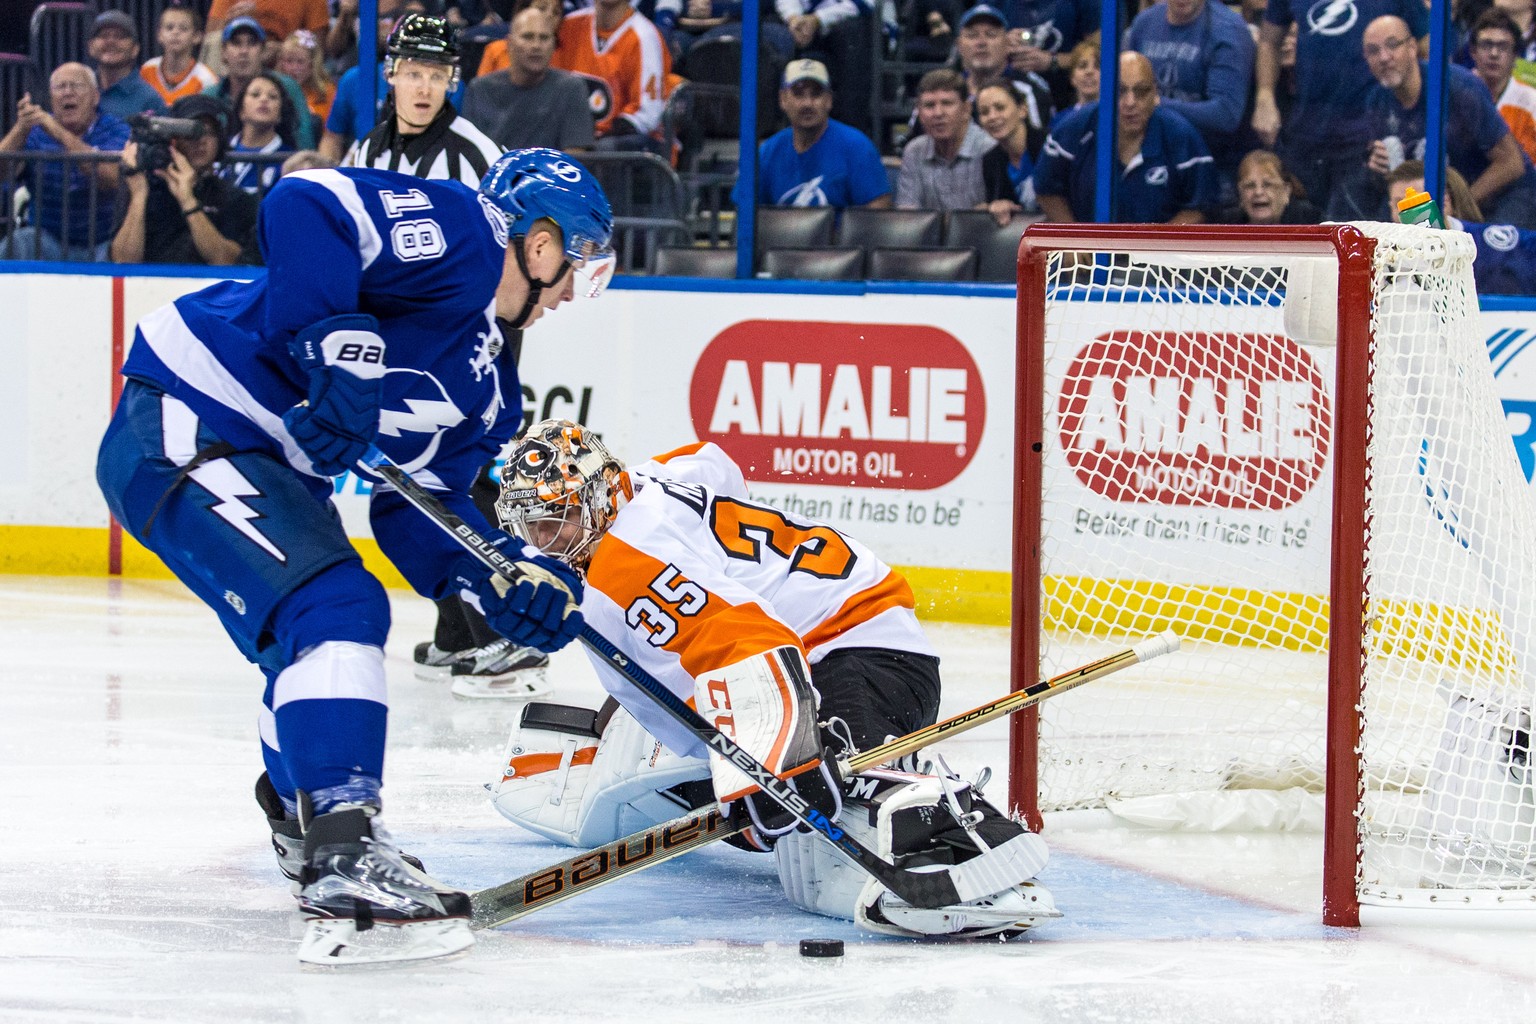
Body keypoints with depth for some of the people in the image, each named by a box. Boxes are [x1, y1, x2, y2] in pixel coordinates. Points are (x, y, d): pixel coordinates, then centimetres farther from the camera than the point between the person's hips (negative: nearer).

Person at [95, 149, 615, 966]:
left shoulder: (485, 384, 17)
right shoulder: (456, 231, -11)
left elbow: (417, 511, 13)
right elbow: (304, 207, -25)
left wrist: (503, 576, -4)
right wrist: (336, 347, -30)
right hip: (183, 430, -11)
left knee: (314, 631, 26)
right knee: (335, 607, -22)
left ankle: (299, 808, 50)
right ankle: (344, 868, -30)